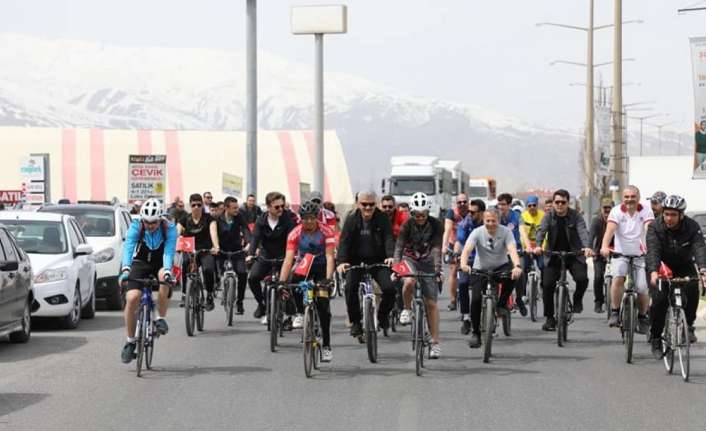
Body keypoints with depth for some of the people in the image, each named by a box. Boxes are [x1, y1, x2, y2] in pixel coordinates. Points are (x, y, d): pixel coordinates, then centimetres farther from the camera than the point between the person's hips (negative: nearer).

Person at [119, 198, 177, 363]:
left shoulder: (169, 229, -22)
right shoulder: (136, 226, -21)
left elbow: (169, 252, -34)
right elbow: (128, 247, -34)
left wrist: (167, 271, -52)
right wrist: (125, 269, -51)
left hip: (160, 263, -1)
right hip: (140, 263, 1)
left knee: (164, 277, -37)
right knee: (132, 298, -19)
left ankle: (160, 318, -19)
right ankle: (130, 342, -1)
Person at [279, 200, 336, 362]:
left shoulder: (326, 232, -22)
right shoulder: (295, 233, -19)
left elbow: (329, 257, -28)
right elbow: (288, 259, -25)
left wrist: (328, 279, -43)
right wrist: (282, 281, -38)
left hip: (321, 267, -1)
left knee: (323, 306, -12)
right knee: (295, 281, -34)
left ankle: (326, 345, -4)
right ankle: (300, 312, -7)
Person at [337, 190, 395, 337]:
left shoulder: (382, 219, -2)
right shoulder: (351, 220, -3)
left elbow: (388, 238, -12)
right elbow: (344, 241, -12)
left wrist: (390, 256, -32)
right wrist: (342, 261, -29)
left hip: (378, 262, 0)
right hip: (356, 261, 0)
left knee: (389, 288, -17)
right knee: (350, 287, -24)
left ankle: (382, 315, 13)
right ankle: (355, 322, -8)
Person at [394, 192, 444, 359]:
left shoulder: (436, 225, -17)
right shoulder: (407, 225, -17)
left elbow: (437, 248, -26)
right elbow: (399, 247, -24)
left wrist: (437, 269, -39)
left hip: (427, 261, 0)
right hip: (410, 259, 0)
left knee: (431, 303, -4)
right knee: (409, 282, -36)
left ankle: (435, 343, 1)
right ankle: (407, 309, -7)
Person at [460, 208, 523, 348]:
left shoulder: (506, 232, -14)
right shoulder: (477, 232, -14)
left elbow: (512, 250, -29)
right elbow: (467, 249, -28)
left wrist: (517, 266, -50)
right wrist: (463, 264, -51)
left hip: (500, 267, 0)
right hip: (480, 269, 0)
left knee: (512, 273, -34)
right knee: (476, 300, -17)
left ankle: (502, 304, -11)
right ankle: (476, 333, 0)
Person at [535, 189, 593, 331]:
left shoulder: (575, 216, -5)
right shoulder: (549, 216, -1)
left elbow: (583, 231, -20)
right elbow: (541, 230, -15)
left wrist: (587, 247, -40)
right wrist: (538, 246, -36)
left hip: (574, 255, -1)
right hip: (553, 256, 1)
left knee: (582, 278, -24)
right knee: (547, 285, -10)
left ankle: (577, 299, 9)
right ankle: (549, 318, 5)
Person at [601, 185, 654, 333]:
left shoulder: (646, 212, -6)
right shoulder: (617, 211, -6)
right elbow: (610, 230, -21)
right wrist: (605, 246, -41)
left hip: (641, 256, 0)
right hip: (621, 254, 0)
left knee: (642, 289, -9)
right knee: (618, 278, -28)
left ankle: (642, 317, 19)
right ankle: (615, 312, -14)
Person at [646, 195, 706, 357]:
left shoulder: (692, 227, -18)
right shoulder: (655, 227, -21)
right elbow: (653, 250, -34)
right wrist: (653, 272, -53)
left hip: (684, 266, 1)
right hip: (661, 266, -1)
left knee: (692, 289, -27)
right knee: (660, 300, -18)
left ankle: (688, 325, -8)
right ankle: (656, 339, 0)